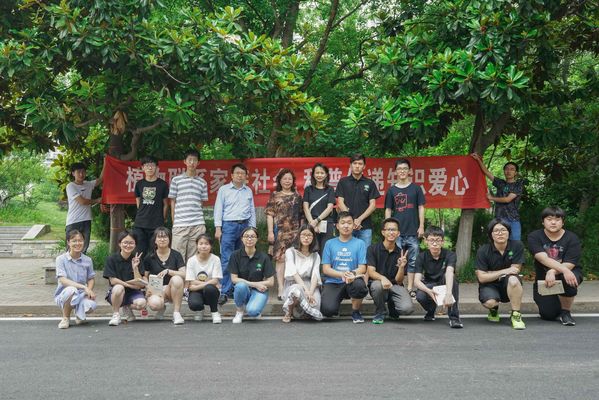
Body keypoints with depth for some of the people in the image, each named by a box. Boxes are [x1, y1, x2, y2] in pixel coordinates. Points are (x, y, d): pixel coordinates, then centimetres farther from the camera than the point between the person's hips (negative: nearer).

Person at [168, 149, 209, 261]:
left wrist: (201, 224, 7)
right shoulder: (176, 180, 7)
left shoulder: (202, 182, 12)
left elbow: (201, 203, 14)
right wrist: (174, 222, 5)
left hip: (198, 225, 2)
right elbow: (172, 202, 9)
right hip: (180, 224, -1)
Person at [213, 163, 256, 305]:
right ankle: (225, 292, -9)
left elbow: (252, 211, 16)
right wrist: (218, 228, -6)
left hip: (245, 226, 4)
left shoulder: (249, 191, 14)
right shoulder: (224, 190, 4)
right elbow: (218, 209, 1)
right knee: (226, 260, -9)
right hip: (228, 225, -4)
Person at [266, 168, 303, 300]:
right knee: (281, 259, -7)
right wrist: (270, 232, -6)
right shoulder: (275, 195, 6)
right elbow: (270, 214, 2)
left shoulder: (297, 196, 14)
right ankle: (281, 289, -6)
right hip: (280, 231, -3)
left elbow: (301, 215, 16)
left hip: (295, 231, 3)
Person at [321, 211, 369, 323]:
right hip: (332, 283, 0)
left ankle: (356, 312, -6)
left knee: (359, 284, -37)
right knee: (328, 310, -28)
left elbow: (362, 268, 1)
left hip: (352, 281, 0)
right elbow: (325, 269, 2)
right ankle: (336, 299, 12)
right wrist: (342, 274, -17)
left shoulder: (359, 243, 7)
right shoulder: (329, 243, 9)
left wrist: (352, 273, -23)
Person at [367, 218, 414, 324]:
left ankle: (392, 306, 14)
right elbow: (371, 272, -12)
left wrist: (401, 267, -21)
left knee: (407, 308, -26)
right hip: (377, 282, -2)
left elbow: (399, 281, -1)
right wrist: (382, 278, -33)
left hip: (395, 286, 2)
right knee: (378, 285, -38)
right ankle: (380, 312, -5)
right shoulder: (373, 249, -2)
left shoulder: (401, 253, 3)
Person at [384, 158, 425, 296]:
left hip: (413, 231, 0)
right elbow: (388, 210, 9)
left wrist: (421, 226, -1)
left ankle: (410, 288, 10)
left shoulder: (416, 188, 5)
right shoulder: (392, 190, 7)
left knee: (412, 260, 3)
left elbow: (421, 208, 6)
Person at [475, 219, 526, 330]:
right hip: (489, 285, 0)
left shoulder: (517, 246, -10)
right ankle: (494, 310, 10)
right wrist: (503, 271, -23)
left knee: (513, 280, -34)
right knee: (490, 302, -31)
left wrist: (491, 273, -10)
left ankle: (516, 315, -18)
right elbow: (482, 277, -15)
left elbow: (515, 270, -11)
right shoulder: (483, 251, -12)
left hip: (509, 287, 0)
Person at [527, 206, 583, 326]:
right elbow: (543, 259, -25)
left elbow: (569, 265, -19)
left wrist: (552, 272, -38)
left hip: (568, 273, 0)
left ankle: (565, 312, -10)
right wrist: (564, 270, -40)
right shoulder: (534, 237, -10)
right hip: (543, 278, 1)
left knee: (568, 281, -38)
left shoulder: (572, 238, -9)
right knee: (548, 315, -13)